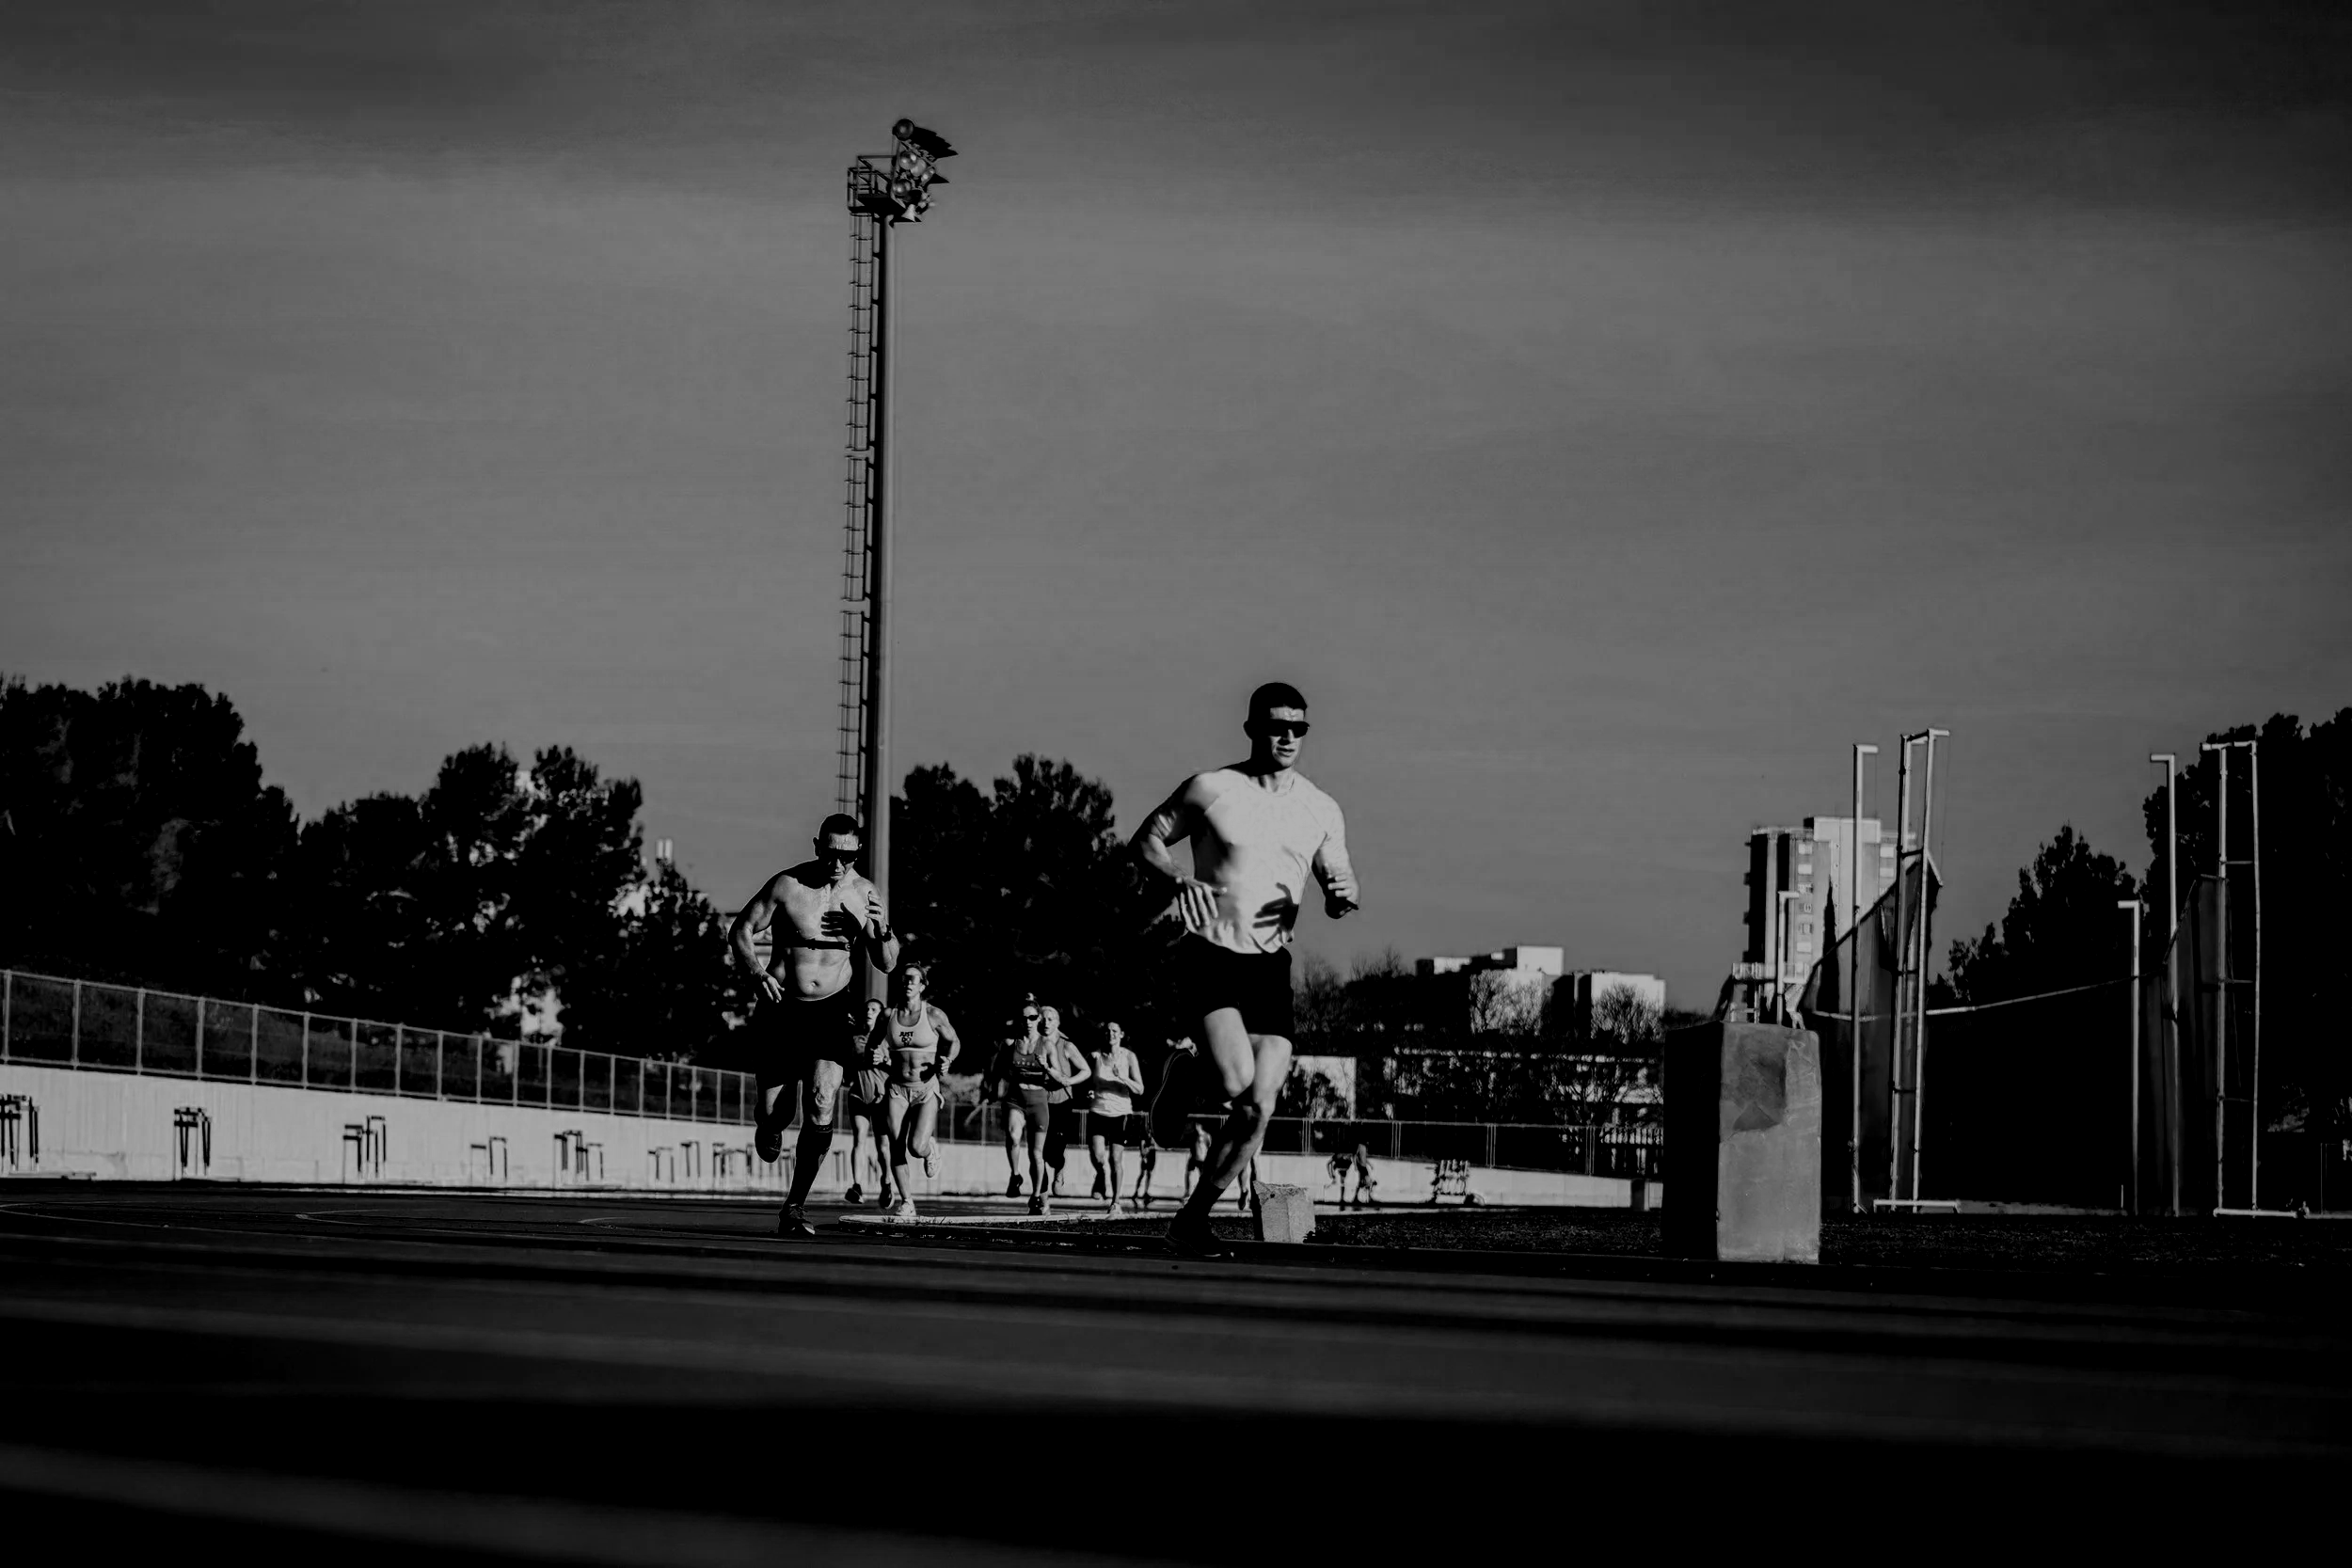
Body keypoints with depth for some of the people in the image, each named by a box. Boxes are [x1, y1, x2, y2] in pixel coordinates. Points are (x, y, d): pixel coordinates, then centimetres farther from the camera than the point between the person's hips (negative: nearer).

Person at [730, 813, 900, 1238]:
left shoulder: (865, 894, 0)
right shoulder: (786, 885, -9)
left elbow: (886, 965, 6)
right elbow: (740, 932, 0)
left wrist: (883, 930, -15)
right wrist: (759, 974, -17)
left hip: (831, 1010, 1)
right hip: (781, 1009, -1)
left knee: (821, 1104, -18)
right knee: (772, 1115, 1)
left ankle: (796, 1205, -8)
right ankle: (774, 1117, 43)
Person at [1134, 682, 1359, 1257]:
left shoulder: (1322, 810, 7)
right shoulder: (1210, 789, -3)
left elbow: (1340, 883, 15)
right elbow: (1146, 840, 4)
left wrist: (1341, 896, -10)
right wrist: (1181, 879, -16)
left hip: (1270, 965, 4)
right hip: (1209, 953, -4)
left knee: (1257, 1111, -4)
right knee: (1235, 1082, -24)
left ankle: (1193, 1217, 13)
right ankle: (1184, 1077, 12)